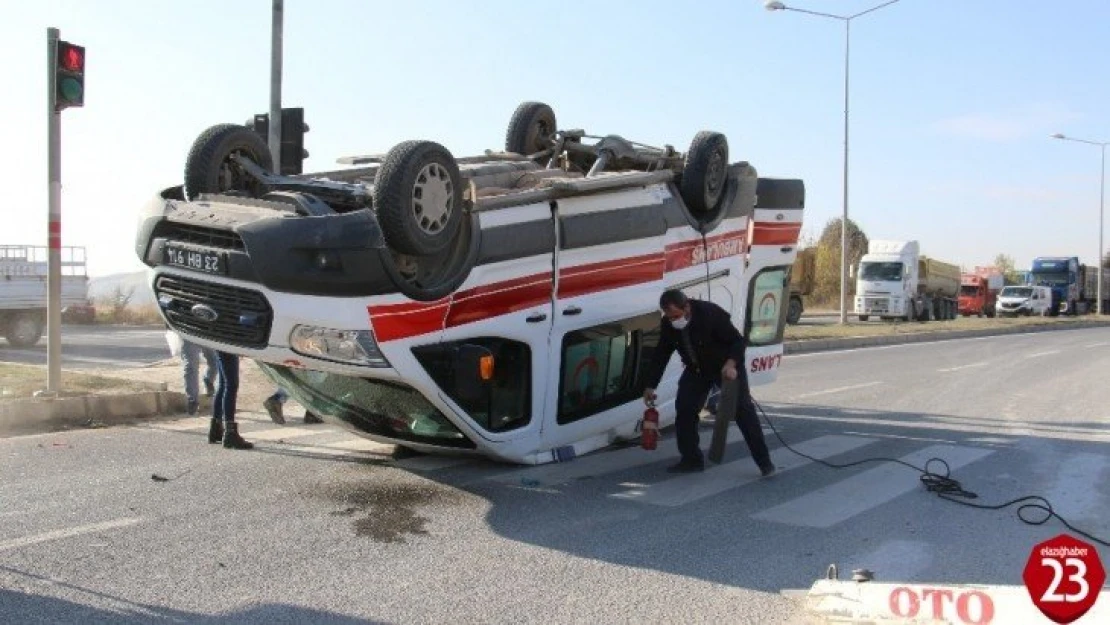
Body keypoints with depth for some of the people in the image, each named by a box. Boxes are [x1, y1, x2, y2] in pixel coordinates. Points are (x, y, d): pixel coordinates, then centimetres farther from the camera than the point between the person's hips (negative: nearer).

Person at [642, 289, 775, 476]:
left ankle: (764, 461, -2)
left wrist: (731, 363, -42)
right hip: (696, 370, 5)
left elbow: (739, 341, -25)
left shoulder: (711, 313, -31)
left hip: (727, 367, -5)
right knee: (684, 410, -4)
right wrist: (651, 386, -3)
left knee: (743, 410, -9)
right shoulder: (668, 324, -15)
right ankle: (692, 459, 9)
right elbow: (661, 355, -3)